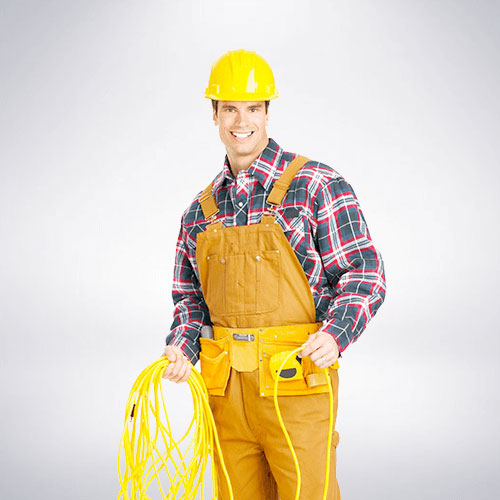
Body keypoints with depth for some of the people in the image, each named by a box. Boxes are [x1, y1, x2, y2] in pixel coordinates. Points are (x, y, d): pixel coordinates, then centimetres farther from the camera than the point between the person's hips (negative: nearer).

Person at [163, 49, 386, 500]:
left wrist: (336, 334, -20)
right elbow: (189, 295, 22)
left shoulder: (317, 185, -2)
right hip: (225, 384, 5)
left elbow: (364, 272, -4)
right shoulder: (201, 210, 14)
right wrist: (183, 345, 3)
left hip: (298, 377, -4)